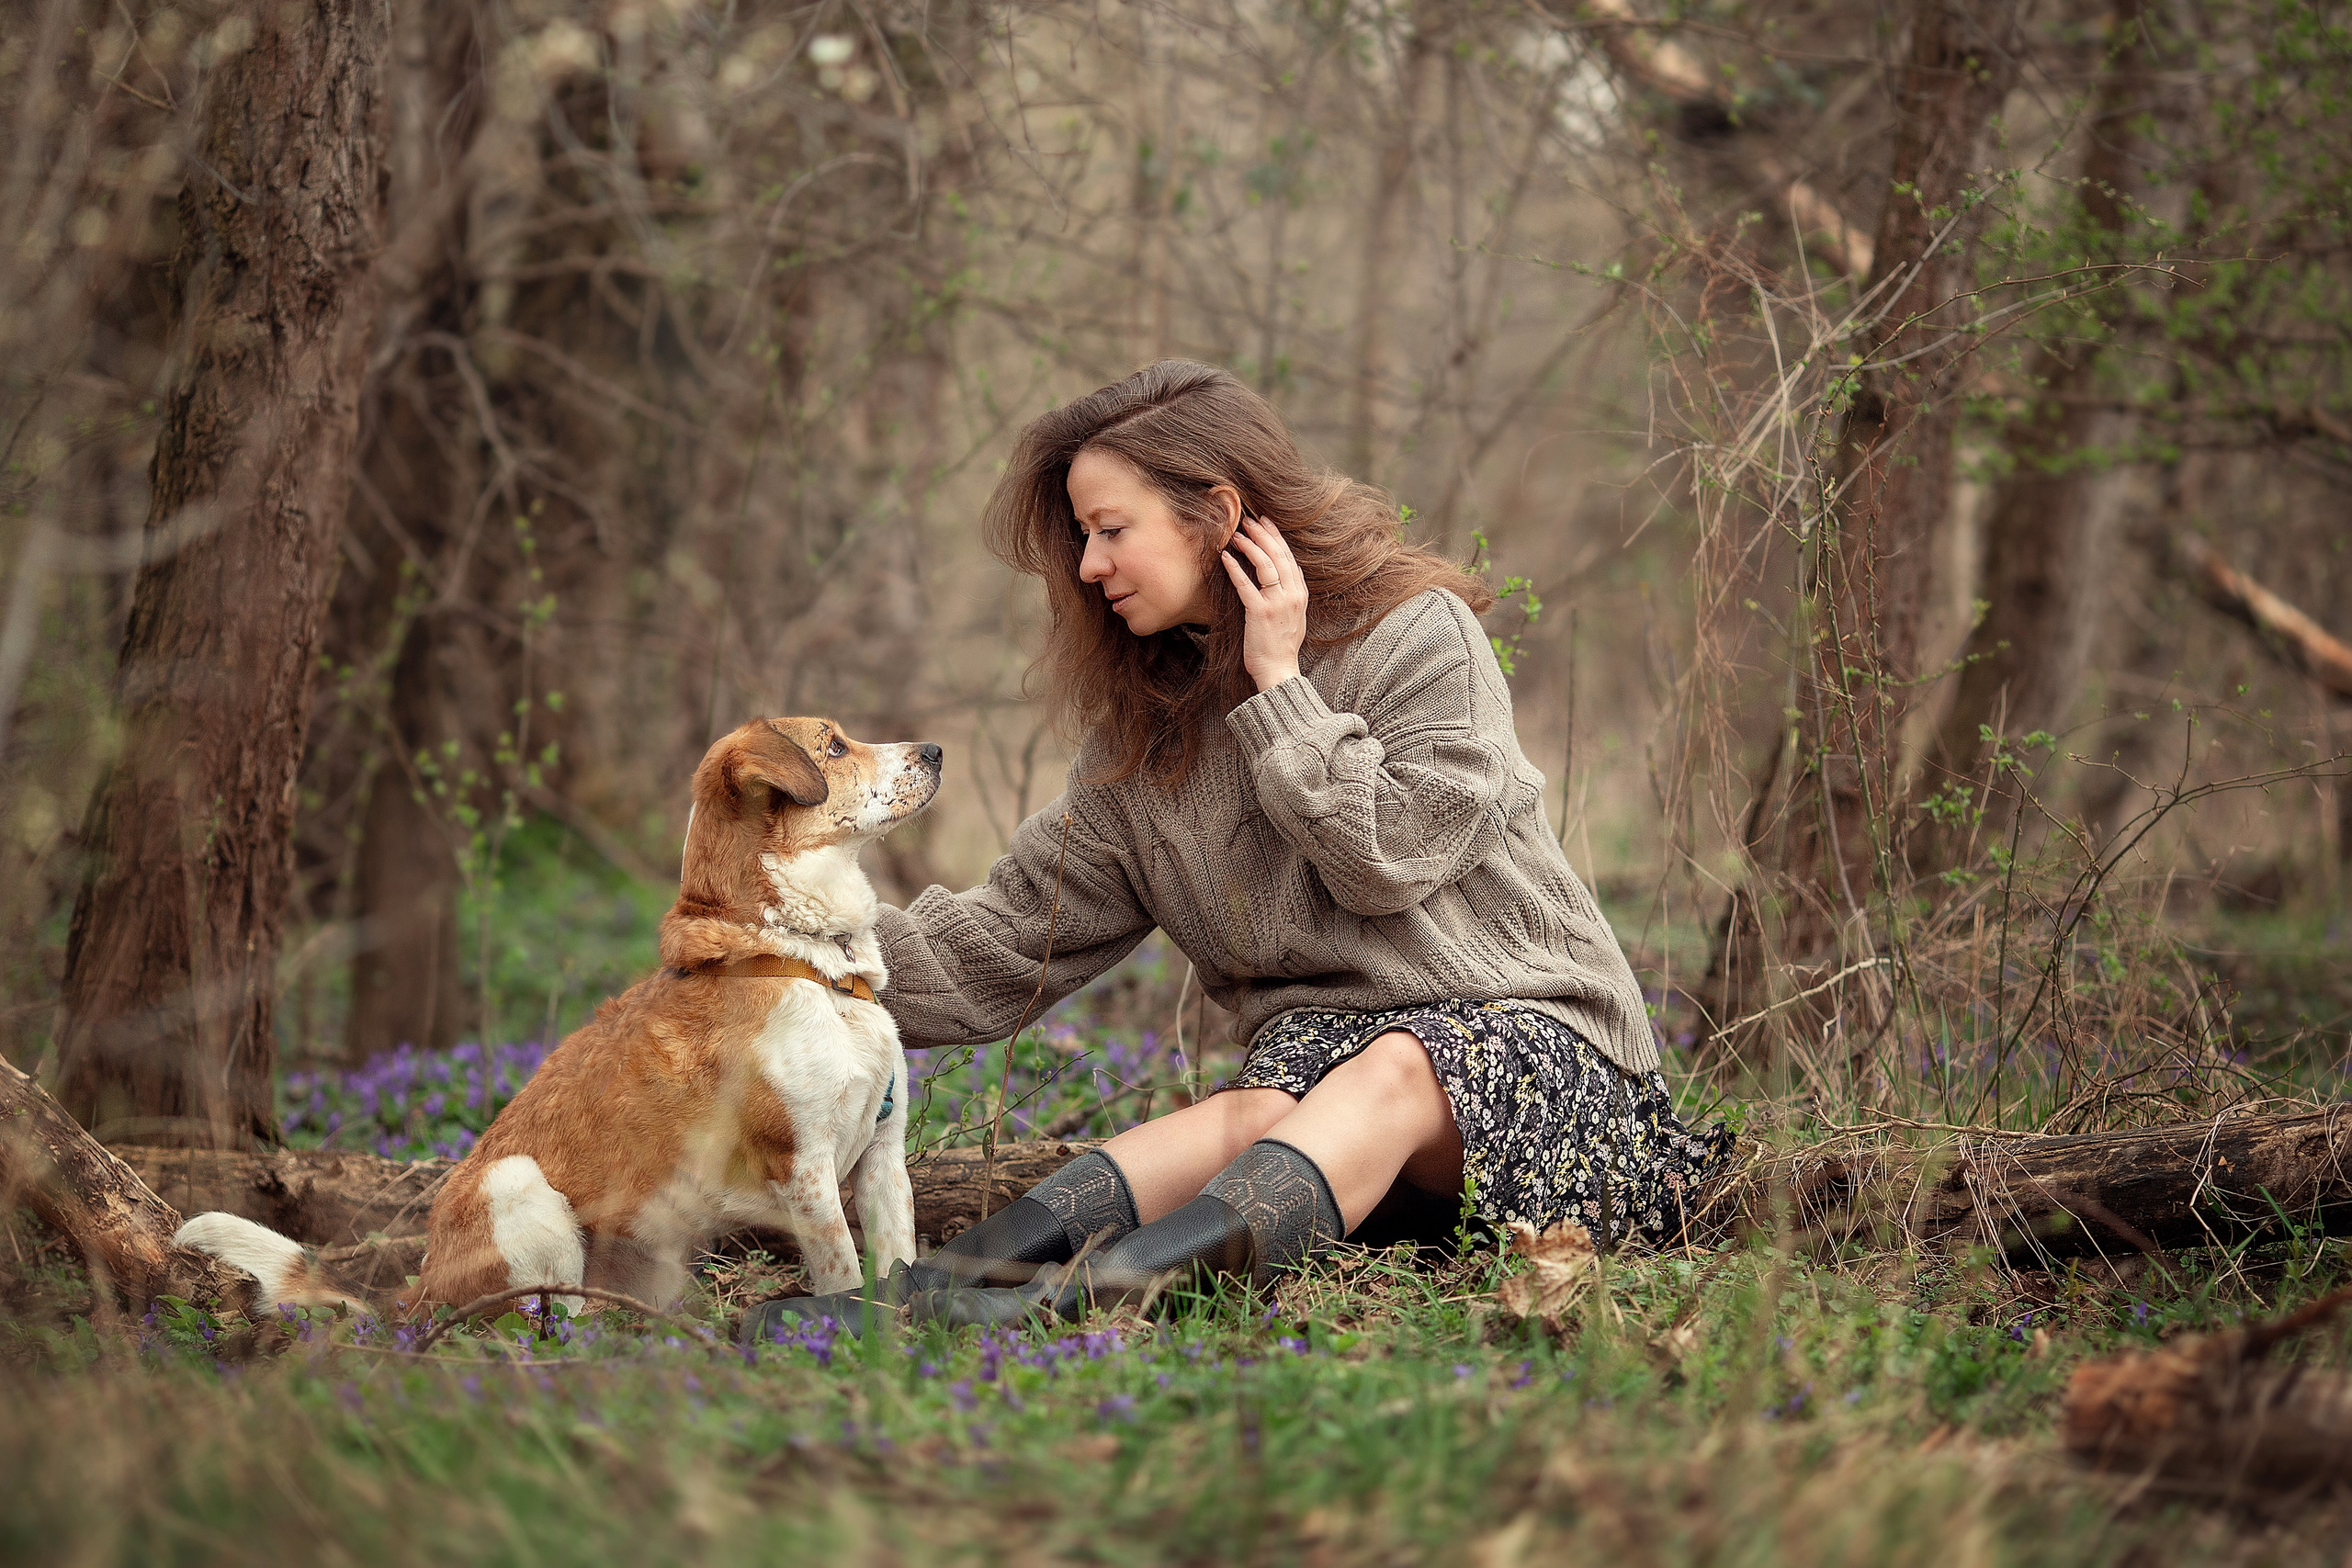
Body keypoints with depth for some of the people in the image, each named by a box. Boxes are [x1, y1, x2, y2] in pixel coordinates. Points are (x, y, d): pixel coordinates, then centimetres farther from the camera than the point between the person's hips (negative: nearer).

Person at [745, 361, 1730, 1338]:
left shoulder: (1418, 633, -3)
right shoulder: (1142, 735, 11)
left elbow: (1385, 859, -12)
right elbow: (1004, 943, 7)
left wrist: (1279, 686, -9)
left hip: (1525, 1025, -3)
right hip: (1323, 1035, 3)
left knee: (1392, 1073, -37)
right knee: (1257, 1111, -32)